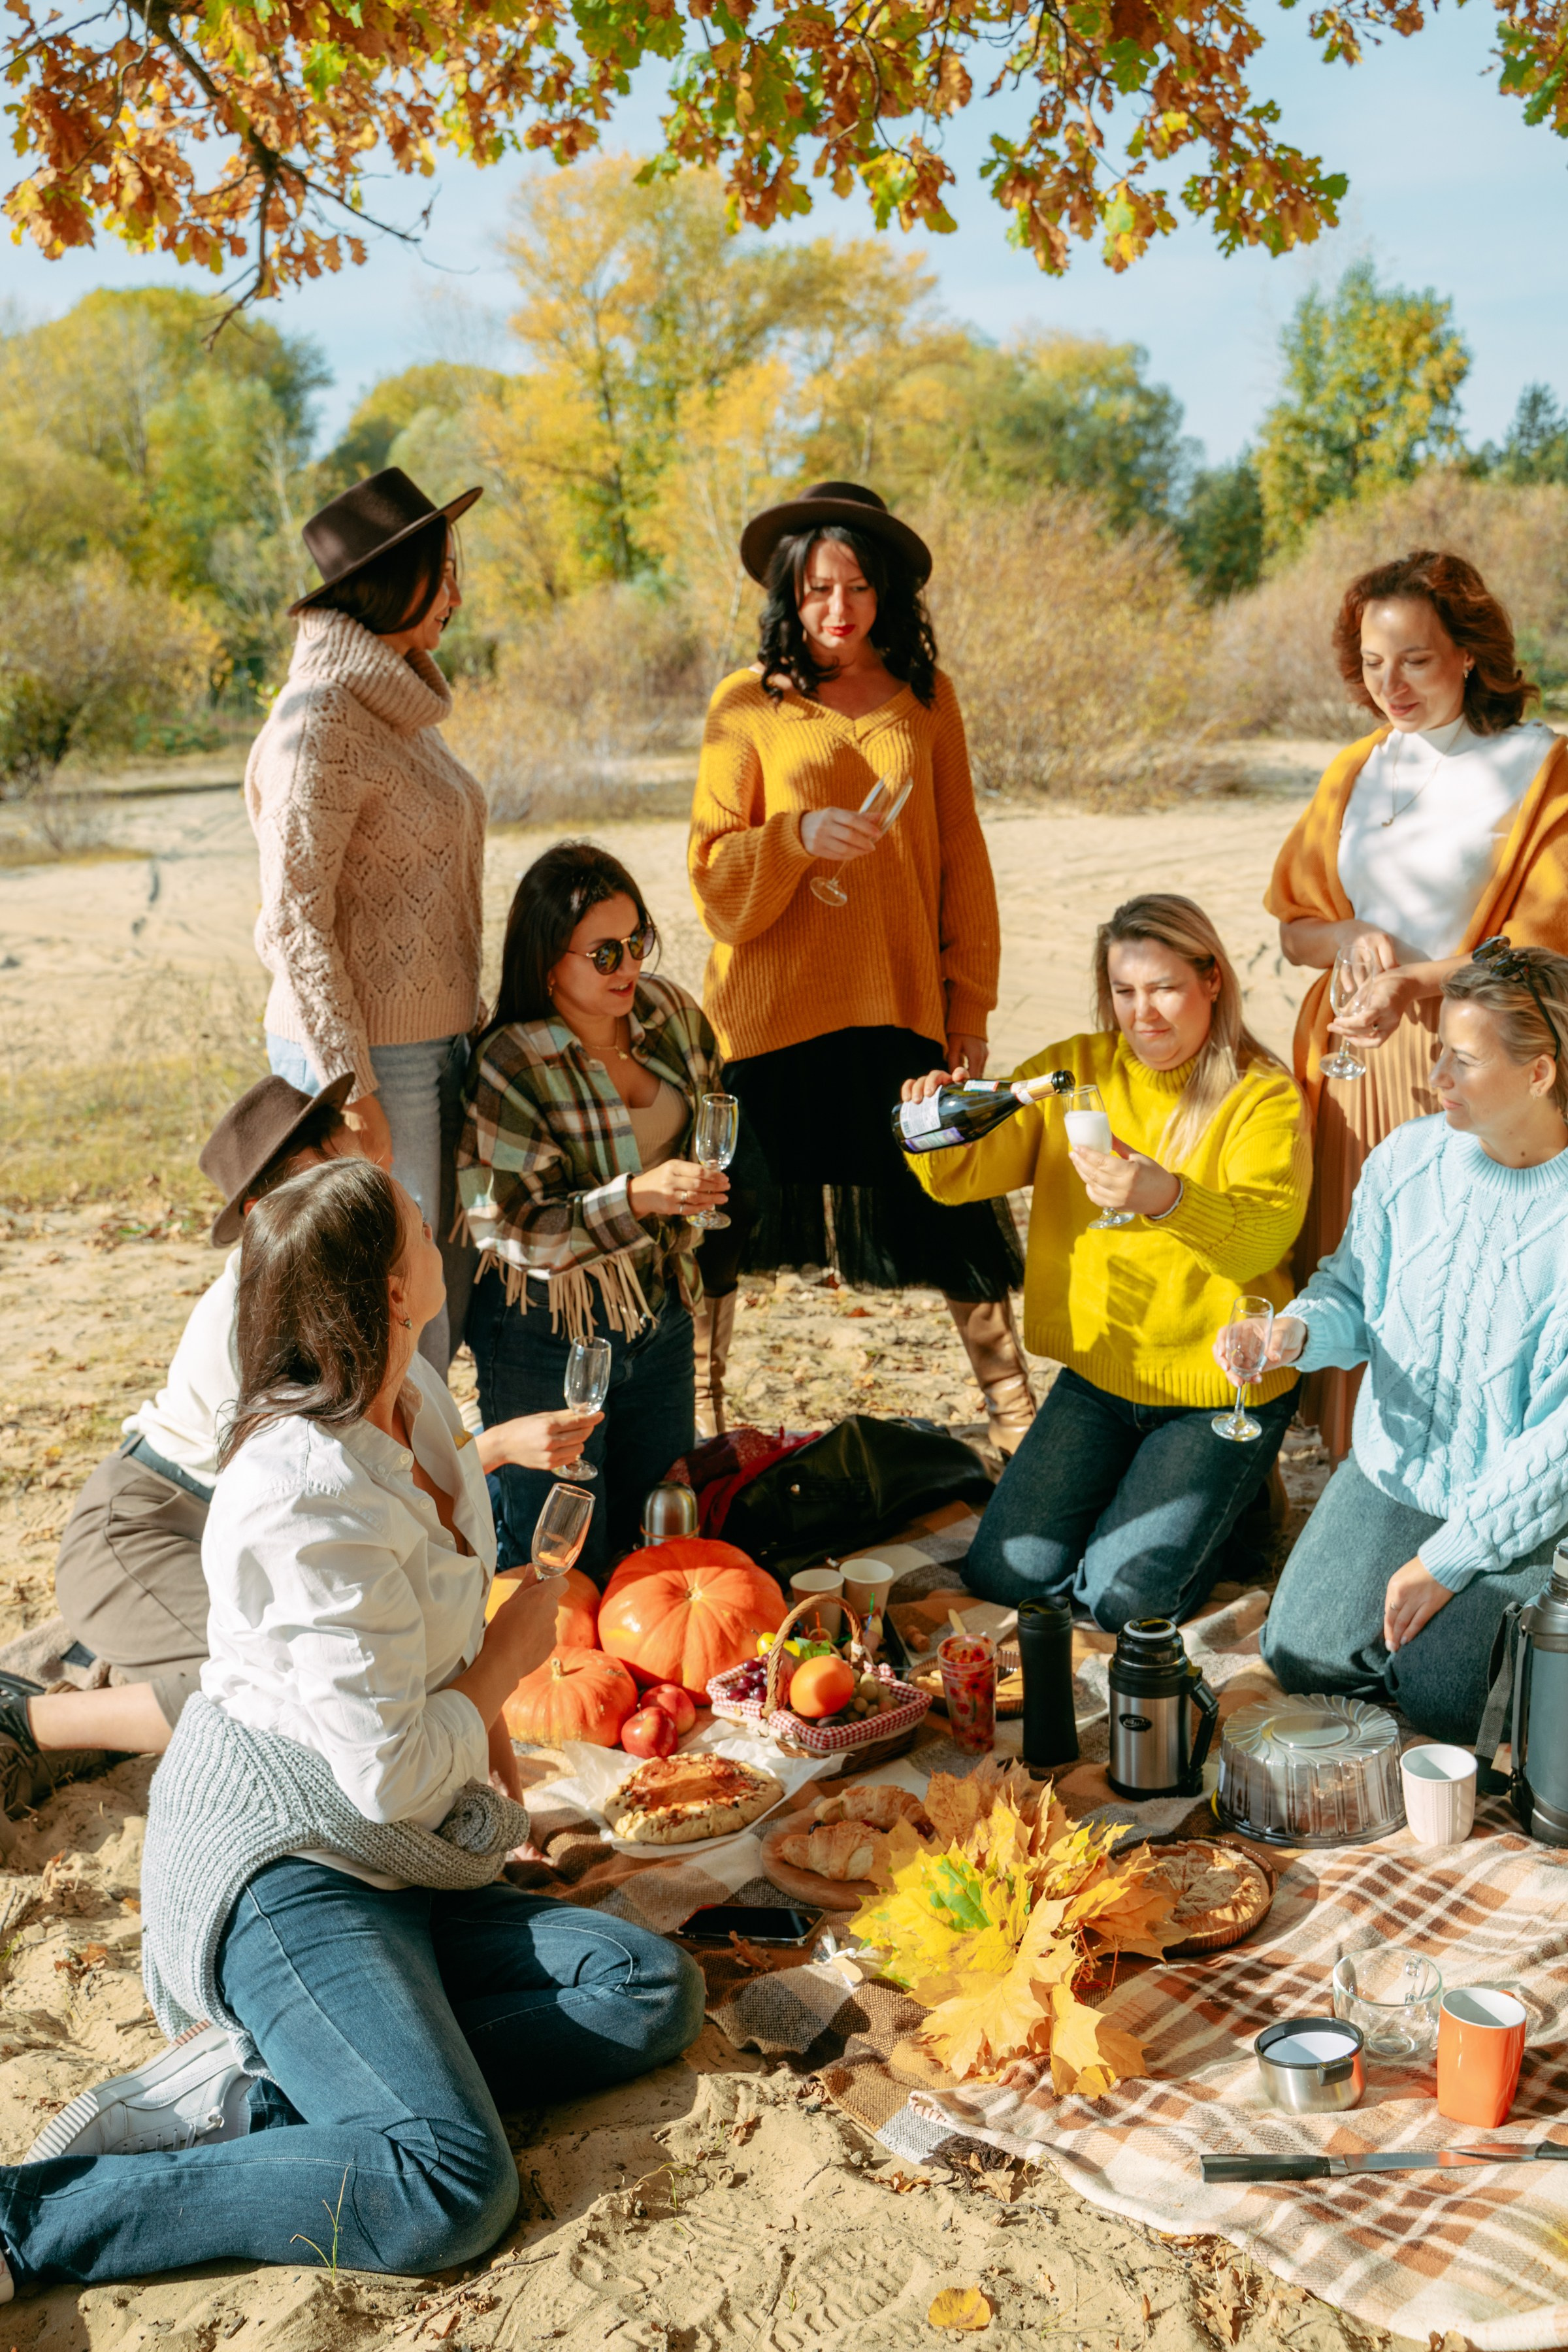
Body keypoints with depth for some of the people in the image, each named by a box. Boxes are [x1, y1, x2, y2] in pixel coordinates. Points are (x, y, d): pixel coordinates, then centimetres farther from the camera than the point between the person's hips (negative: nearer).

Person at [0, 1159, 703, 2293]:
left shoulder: (417, 1395, 5)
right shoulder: (312, 1501, -24)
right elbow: (394, 1776, -21)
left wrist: (486, 1729, 7)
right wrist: (510, 1656, -4)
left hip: (397, 1863, 9)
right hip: (280, 1859, -9)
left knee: (655, 1992, -7)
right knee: (455, 2190, -24)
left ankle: (253, 2091, -10)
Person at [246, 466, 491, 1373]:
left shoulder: (402, 709, 14)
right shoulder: (319, 723, -15)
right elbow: (295, 920, -17)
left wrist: (471, 1022, 18)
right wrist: (352, 1088, -19)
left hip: (434, 1043, 9)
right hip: (368, 1054, -9)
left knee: (446, 1298, 12)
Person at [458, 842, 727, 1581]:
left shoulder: (671, 1012, -2)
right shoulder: (508, 1069, -22)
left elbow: (711, 1115, 17)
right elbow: (512, 1228, -24)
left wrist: (704, 1179, -2)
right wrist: (638, 1196, -34)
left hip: (659, 1313, 6)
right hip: (547, 1333, -6)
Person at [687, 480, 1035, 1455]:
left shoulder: (927, 698, 8)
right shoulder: (748, 703, 3)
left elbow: (962, 861, 10)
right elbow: (716, 878, -1)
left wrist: (970, 1006, 5)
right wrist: (800, 835, -20)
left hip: (904, 1003, 1)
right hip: (772, 1008, -1)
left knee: (957, 1210, 3)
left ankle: (1016, 1414, 20)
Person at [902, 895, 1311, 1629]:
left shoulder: (1264, 1098, -9)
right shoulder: (1074, 1071, 3)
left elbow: (1265, 1235, -24)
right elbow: (963, 1174, -2)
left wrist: (1169, 1198, -43)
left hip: (1222, 1391, -4)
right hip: (1100, 1374, 4)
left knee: (1123, 1597, -14)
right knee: (1006, 1574, -4)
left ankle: (1229, 1502, 16)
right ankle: (1124, 1487, 23)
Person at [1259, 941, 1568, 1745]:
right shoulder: (1407, 1157, -4)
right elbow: (1353, 1285, 10)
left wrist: (1448, 1560, -18)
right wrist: (1299, 1330, -15)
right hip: (1392, 1467, 4)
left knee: (1438, 1706, -13)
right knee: (1303, 1654, -10)